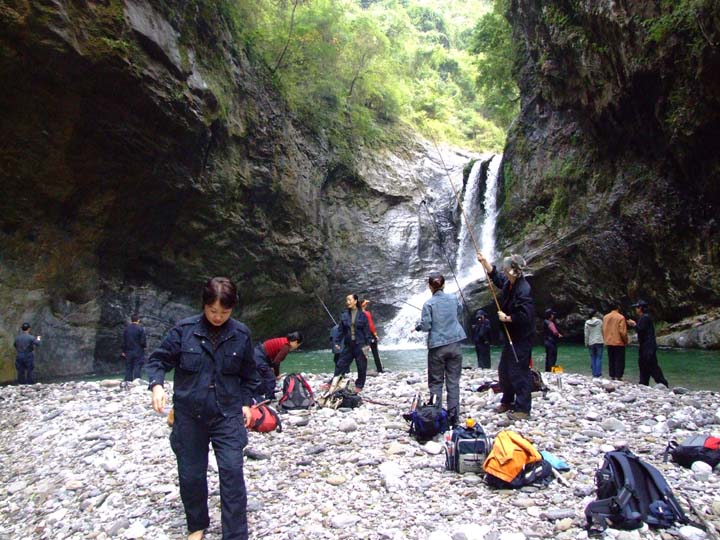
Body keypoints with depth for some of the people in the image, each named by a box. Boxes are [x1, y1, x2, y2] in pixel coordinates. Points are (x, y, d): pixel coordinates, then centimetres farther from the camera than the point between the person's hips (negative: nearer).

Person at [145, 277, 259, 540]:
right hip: (189, 415, 0)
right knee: (191, 475, 11)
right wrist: (157, 385, -19)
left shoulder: (241, 334, -4)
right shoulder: (184, 330, -9)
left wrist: (246, 403, 6)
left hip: (228, 415, 0)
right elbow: (158, 360, -1)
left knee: (232, 473, -6)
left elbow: (248, 373, 10)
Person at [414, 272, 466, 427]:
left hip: (437, 346, -3)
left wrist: (418, 325, 11)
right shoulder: (453, 298, 3)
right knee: (453, 381, 7)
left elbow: (426, 326, -10)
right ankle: (453, 417, 9)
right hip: (454, 344, 3)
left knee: (436, 382, 7)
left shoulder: (429, 304, -10)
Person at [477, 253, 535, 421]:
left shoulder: (523, 289, -24)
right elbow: (495, 275, 25)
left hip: (521, 338, -10)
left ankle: (523, 409, 6)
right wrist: (484, 262, 18)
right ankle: (507, 401, 33)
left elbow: (525, 316, -29)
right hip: (510, 336, 10)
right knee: (504, 370, 18)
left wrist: (506, 318, -17)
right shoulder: (508, 283, 3)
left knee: (519, 372, -4)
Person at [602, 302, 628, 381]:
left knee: (611, 360, 11)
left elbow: (603, 330, 7)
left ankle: (612, 376, 14)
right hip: (619, 342, -5)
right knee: (619, 361, 1)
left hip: (609, 343, 5)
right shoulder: (621, 317, -12)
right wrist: (626, 341, -1)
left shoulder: (605, 317, 4)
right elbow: (622, 332, -14)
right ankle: (618, 376, -1)